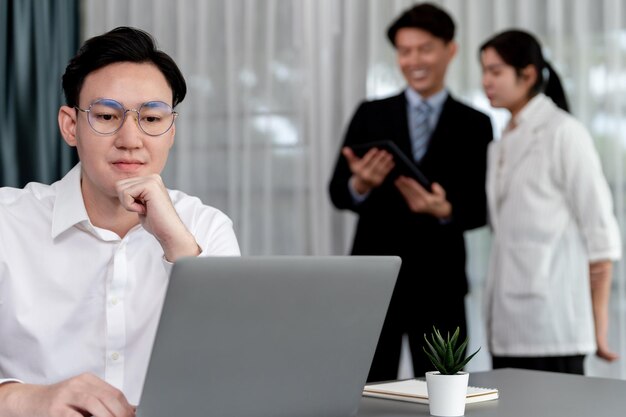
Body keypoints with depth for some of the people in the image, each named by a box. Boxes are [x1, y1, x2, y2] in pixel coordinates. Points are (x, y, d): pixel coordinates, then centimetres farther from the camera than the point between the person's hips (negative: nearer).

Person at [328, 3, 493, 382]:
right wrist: (359, 185, -20)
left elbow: (481, 208, 0)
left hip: (439, 284, 0)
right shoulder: (370, 116, 7)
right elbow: (337, 193, 2)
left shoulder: (475, 125, 4)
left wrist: (445, 210, -21)